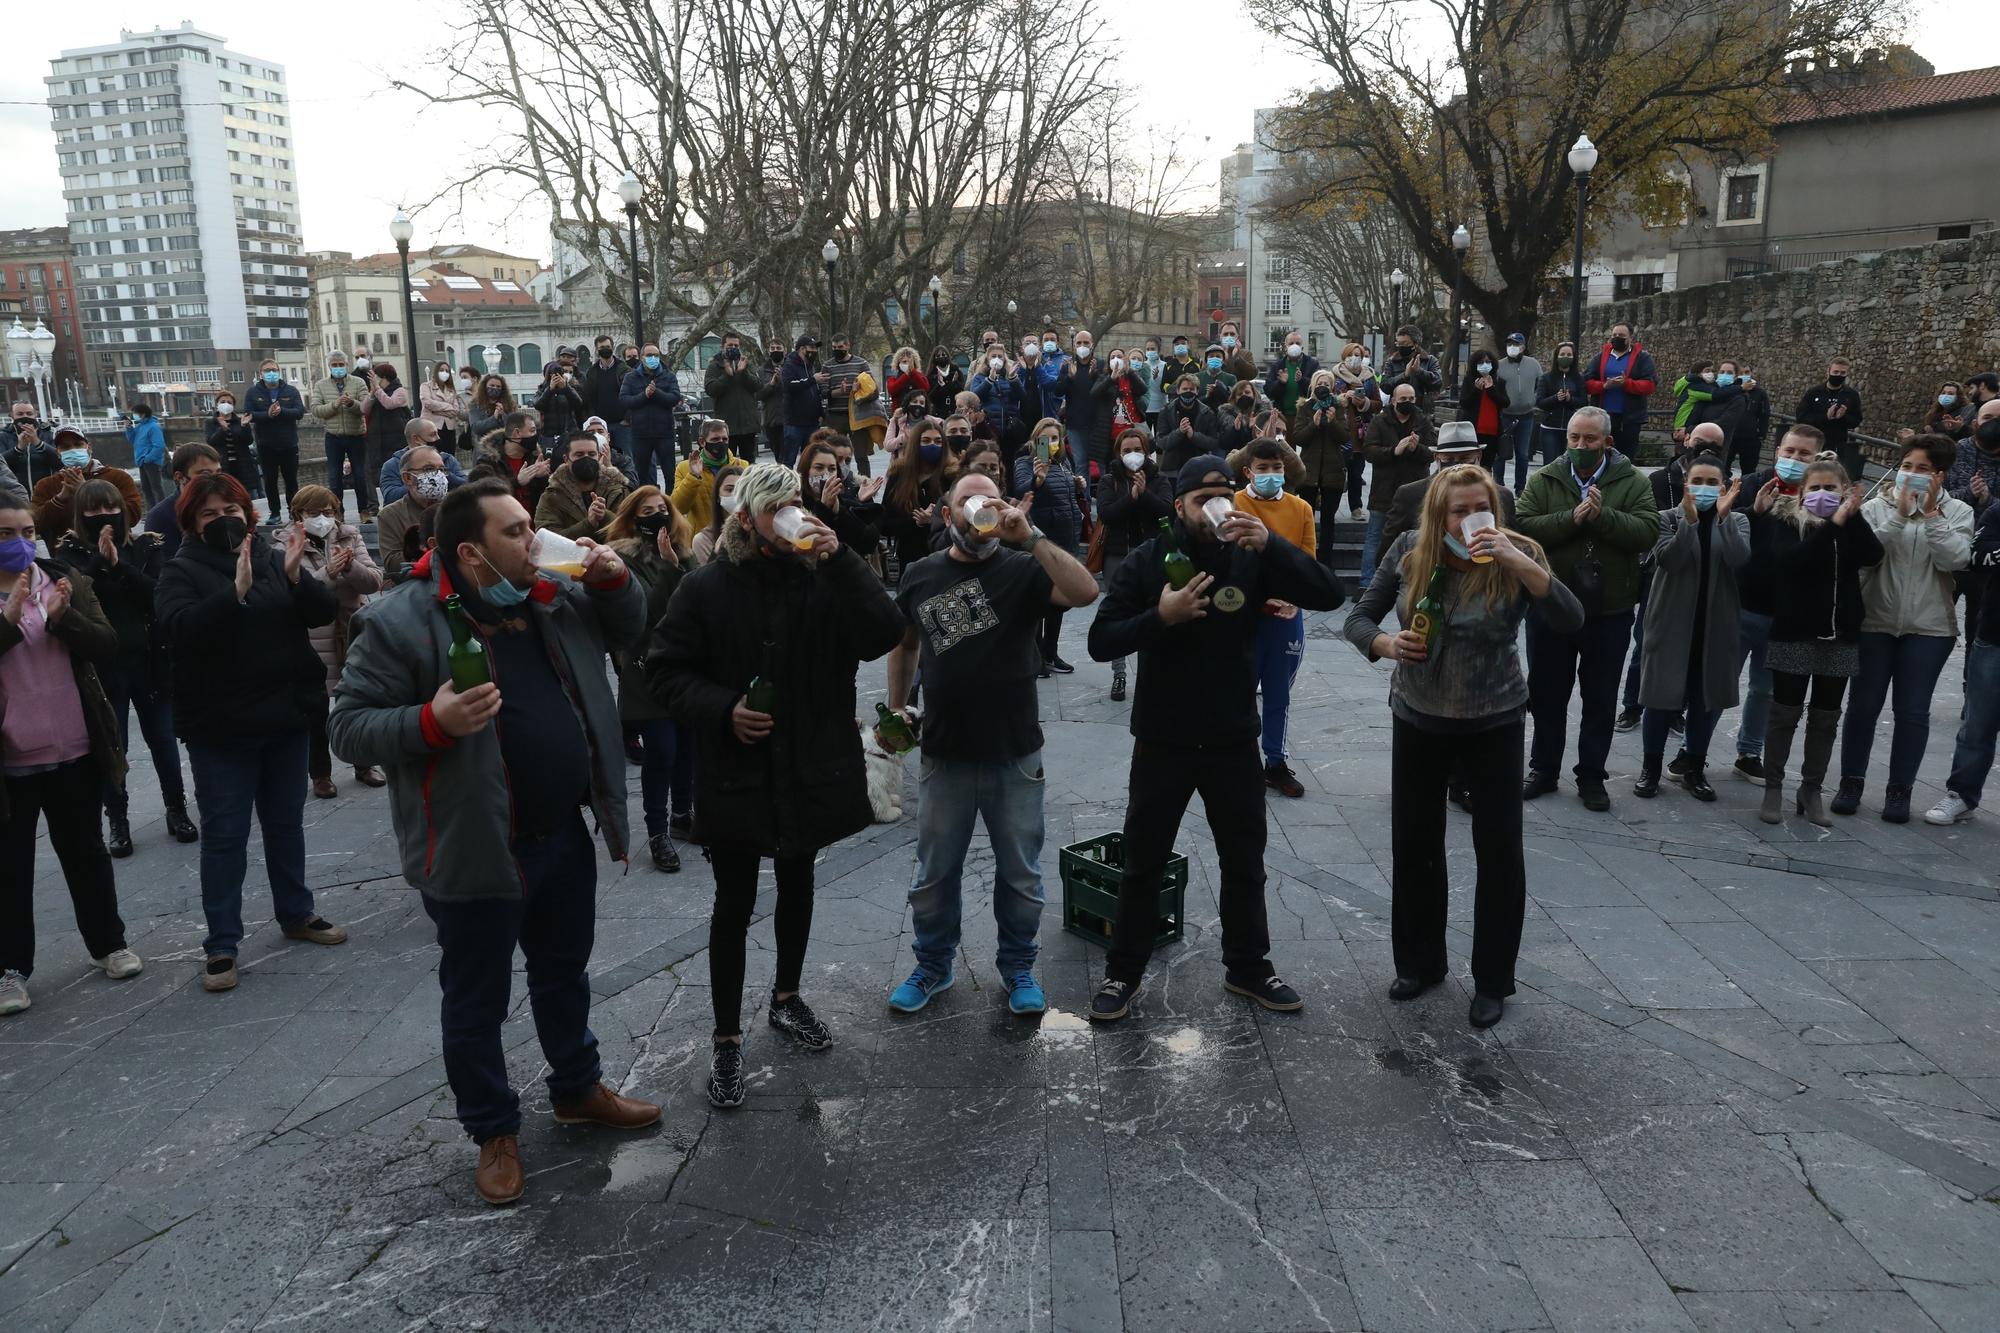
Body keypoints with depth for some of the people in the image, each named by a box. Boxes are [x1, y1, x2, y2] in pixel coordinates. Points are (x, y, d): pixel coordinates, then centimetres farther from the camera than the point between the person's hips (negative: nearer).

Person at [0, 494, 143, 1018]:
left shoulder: (68, 582, 1)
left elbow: (107, 648, -4)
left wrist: (64, 617, -21)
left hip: (73, 753, 2)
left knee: (85, 852, 15)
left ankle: (108, 943, 29)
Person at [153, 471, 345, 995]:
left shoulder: (275, 558, 5)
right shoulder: (181, 572, -4)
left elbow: (325, 612, -5)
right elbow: (181, 627, -23)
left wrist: (297, 577, -23)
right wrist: (236, 591, -35)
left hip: (286, 717, 4)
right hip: (220, 727, -3)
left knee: (286, 823, 16)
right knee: (225, 835, 0)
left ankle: (296, 914, 32)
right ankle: (221, 945, 8)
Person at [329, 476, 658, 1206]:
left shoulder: (552, 596, 1)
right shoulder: (402, 621, -17)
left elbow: (625, 630, 15)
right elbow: (348, 726, -15)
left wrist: (613, 579, -5)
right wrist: (432, 721, -32)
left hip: (563, 833, 6)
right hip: (474, 849, -6)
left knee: (565, 974, 24)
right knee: (476, 1001, 11)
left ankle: (578, 1088, 44)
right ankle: (494, 1131, 31)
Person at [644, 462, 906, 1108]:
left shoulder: (826, 577, -5)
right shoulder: (707, 587, -8)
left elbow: (883, 635, -19)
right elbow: (665, 668, -4)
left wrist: (841, 560, -25)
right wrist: (722, 709, -19)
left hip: (813, 770, 3)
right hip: (736, 774, -2)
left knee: (797, 888, 21)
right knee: (734, 906, 5)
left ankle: (787, 997, 43)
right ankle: (727, 1038, 19)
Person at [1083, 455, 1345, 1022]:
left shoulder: (1251, 559, -4)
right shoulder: (1147, 562, -7)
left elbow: (1330, 595, -14)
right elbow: (1101, 642, -11)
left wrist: (1271, 544, -25)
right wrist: (1161, 616, -26)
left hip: (1234, 738, 2)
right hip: (1163, 740, -2)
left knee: (1245, 864, 15)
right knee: (1143, 865, 9)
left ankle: (1248, 967, 34)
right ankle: (1123, 973, 24)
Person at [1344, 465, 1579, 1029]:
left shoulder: (1517, 555, -15)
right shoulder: (1409, 552, -10)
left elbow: (1571, 621, -27)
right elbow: (1357, 620, -4)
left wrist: (1520, 563, -37)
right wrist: (1386, 643, -25)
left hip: (1494, 723, -2)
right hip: (1417, 720, 2)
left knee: (1499, 851, 3)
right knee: (1414, 845, 11)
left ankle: (1493, 981, 21)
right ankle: (1419, 962, 31)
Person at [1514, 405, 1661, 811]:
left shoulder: (1633, 482, 0)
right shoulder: (1544, 480, 1)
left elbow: (1647, 532, -13)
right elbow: (1522, 526, -13)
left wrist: (1602, 515, -25)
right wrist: (1572, 518, -23)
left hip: (1609, 610, 0)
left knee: (1601, 700, 9)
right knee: (1547, 694, 12)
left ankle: (1591, 777, 22)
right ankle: (1543, 770, 27)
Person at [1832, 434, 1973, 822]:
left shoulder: (1957, 512, 3)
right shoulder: (1877, 507, 1)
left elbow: (1955, 560, -12)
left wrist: (1931, 514, -14)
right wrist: (1898, 515, -17)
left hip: (1928, 628, 0)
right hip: (1874, 622, 0)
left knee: (1912, 711, 3)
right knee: (1863, 705, 6)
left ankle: (1900, 788, 14)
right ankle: (1852, 781, 17)